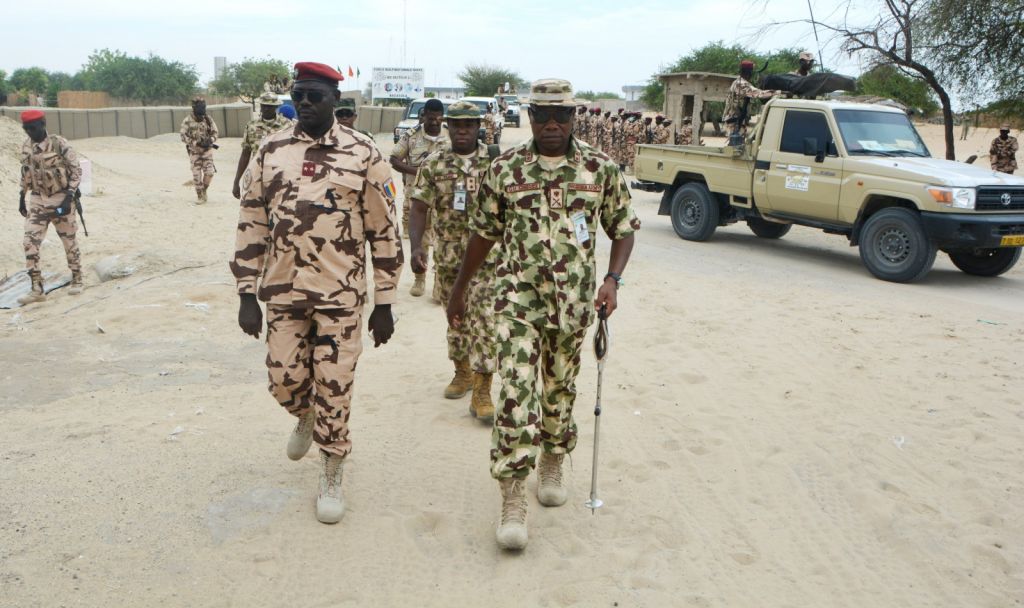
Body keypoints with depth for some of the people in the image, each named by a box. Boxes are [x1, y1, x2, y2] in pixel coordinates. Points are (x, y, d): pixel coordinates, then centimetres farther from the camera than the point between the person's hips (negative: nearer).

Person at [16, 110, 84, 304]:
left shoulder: (60, 144, -13)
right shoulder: (26, 146, 4)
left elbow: (76, 171, -11)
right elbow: (25, 173, 17)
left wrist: (69, 197, -18)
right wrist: (22, 197, 17)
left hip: (60, 199, -5)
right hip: (37, 200, 5)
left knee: (69, 241, 7)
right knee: (30, 243, -5)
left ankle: (77, 280, 24)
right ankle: (37, 289, 0)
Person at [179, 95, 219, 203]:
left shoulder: (208, 119, 0)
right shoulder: (187, 121, -7)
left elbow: (214, 132, 5)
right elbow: (183, 136, -10)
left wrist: (211, 140, -15)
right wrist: (196, 143, -21)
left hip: (207, 150, 2)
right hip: (194, 151, -2)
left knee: (209, 172, -9)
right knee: (197, 175, 0)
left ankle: (204, 189, 17)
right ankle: (200, 197, 12)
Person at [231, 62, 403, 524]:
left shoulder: (364, 155, -5)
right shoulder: (271, 151, 3)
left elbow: (384, 232, -2)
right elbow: (251, 225, 6)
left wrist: (384, 303, -3)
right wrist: (247, 295, 2)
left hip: (341, 295, -3)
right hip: (282, 292, 3)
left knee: (334, 388, 2)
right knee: (285, 381, 9)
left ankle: (331, 476, 21)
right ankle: (307, 417, 45)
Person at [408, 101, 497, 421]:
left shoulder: (495, 161, -2)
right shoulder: (433, 164, 3)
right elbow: (419, 208, 1)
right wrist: (416, 246, -13)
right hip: (447, 257, 3)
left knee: (484, 322, -9)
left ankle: (482, 391, -5)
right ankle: (463, 372, 35)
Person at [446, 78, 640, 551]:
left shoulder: (601, 169, 0)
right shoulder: (504, 169, 0)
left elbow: (623, 229, 7)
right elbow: (483, 233, 9)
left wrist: (612, 279, -10)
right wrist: (458, 291, 14)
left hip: (573, 303, 2)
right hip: (518, 298, -1)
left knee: (560, 389, 15)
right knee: (517, 392, -11)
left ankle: (552, 467, 39)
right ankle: (513, 500, -5)